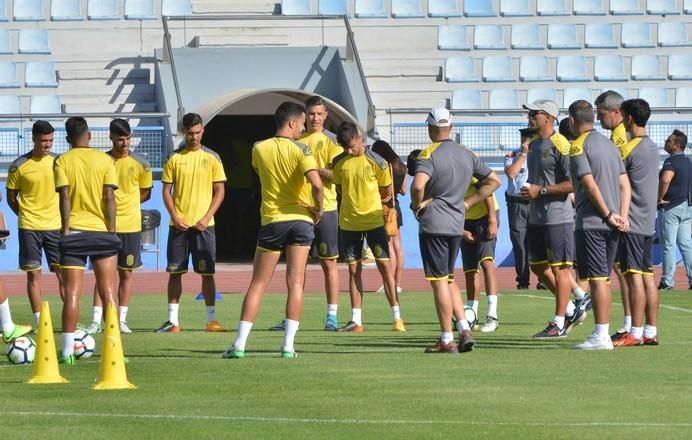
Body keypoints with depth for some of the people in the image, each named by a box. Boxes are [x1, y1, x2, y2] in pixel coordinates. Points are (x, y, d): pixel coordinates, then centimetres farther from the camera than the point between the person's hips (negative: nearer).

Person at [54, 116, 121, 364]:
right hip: (101, 231, 1)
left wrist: (65, 229, -5)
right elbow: (109, 197, -3)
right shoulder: (105, 160, 2)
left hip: (73, 232, 0)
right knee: (108, 292, 4)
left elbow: (64, 196, -8)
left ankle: (68, 351, -7)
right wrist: (111, 230, 0)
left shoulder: (62, 161, 0)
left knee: (72, 293, -1)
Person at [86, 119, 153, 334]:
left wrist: (124, 203, 2)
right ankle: (96, 321, -6)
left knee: (126, 272, 5)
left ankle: (121, 319, 12)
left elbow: (145, 193, 11)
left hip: (130, 225, 1)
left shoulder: (140, 164, 0)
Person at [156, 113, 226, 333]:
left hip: (203, 224, -1)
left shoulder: (212, 158, 3)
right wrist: (174, 216, -9)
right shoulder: (174, 158, 4)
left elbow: (219, 191, 2)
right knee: (175, 271, 2)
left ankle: (211, 319, 3)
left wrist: (207, 217, -9)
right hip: (179, 224, 1)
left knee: (207, 272, -2)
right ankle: (173, 321, 7)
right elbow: (166, 191, 5)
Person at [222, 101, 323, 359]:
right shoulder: (300, 150, -8)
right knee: (295, 283, 2)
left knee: (258, 284, 5)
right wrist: (318, 209, -3)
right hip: (300, 220, -2)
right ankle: (288, 345, -3)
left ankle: (240, 344, 0)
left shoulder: (259, 149, 2)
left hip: (271, 221, 2)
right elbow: (316, 184, -20)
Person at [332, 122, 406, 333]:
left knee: (384, 265, -5)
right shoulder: (339, 163, 0)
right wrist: (355, 200, 8)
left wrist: (369, 198, 6)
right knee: (354, 269, 5)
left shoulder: (376, 162, -10)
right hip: (349, 222, 3)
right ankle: (356, 321, 8)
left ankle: (397, 317, 0)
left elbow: (386, 192, 2)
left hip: (374, 220, -3)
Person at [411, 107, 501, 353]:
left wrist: (418, 204, -10)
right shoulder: (467, 155, 10)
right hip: (457, 224, 7)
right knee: (448, 279, 18)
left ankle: (447, 340, -2)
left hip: (433, 224, -7)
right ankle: (464, 330, 7)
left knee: (439, 281, -3)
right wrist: (467, 203, 14)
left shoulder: (429, 155, -12)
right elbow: (493, 181, 16)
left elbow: (418, 185, -29)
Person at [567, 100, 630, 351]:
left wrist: (608, 215, -11)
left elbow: (590, 185, -17)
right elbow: (625, 184, 11)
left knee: (596, 279, -8)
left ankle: (601, 337, -10)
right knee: (604, 278, 11)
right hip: (611, 225, 8)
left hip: (591, 222, -8)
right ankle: (602, 334, 12)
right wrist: (622, 216, 4)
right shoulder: (609, 144, 16)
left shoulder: (579, 146, -8)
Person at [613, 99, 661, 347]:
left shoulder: (628, 149, -14)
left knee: (634, 277, -8)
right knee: (647, 276, 8)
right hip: (648, 221, 9)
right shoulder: (652, 147, 12)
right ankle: (650, 332, 9)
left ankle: (635, 333, -9)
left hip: (631, 223, -9)